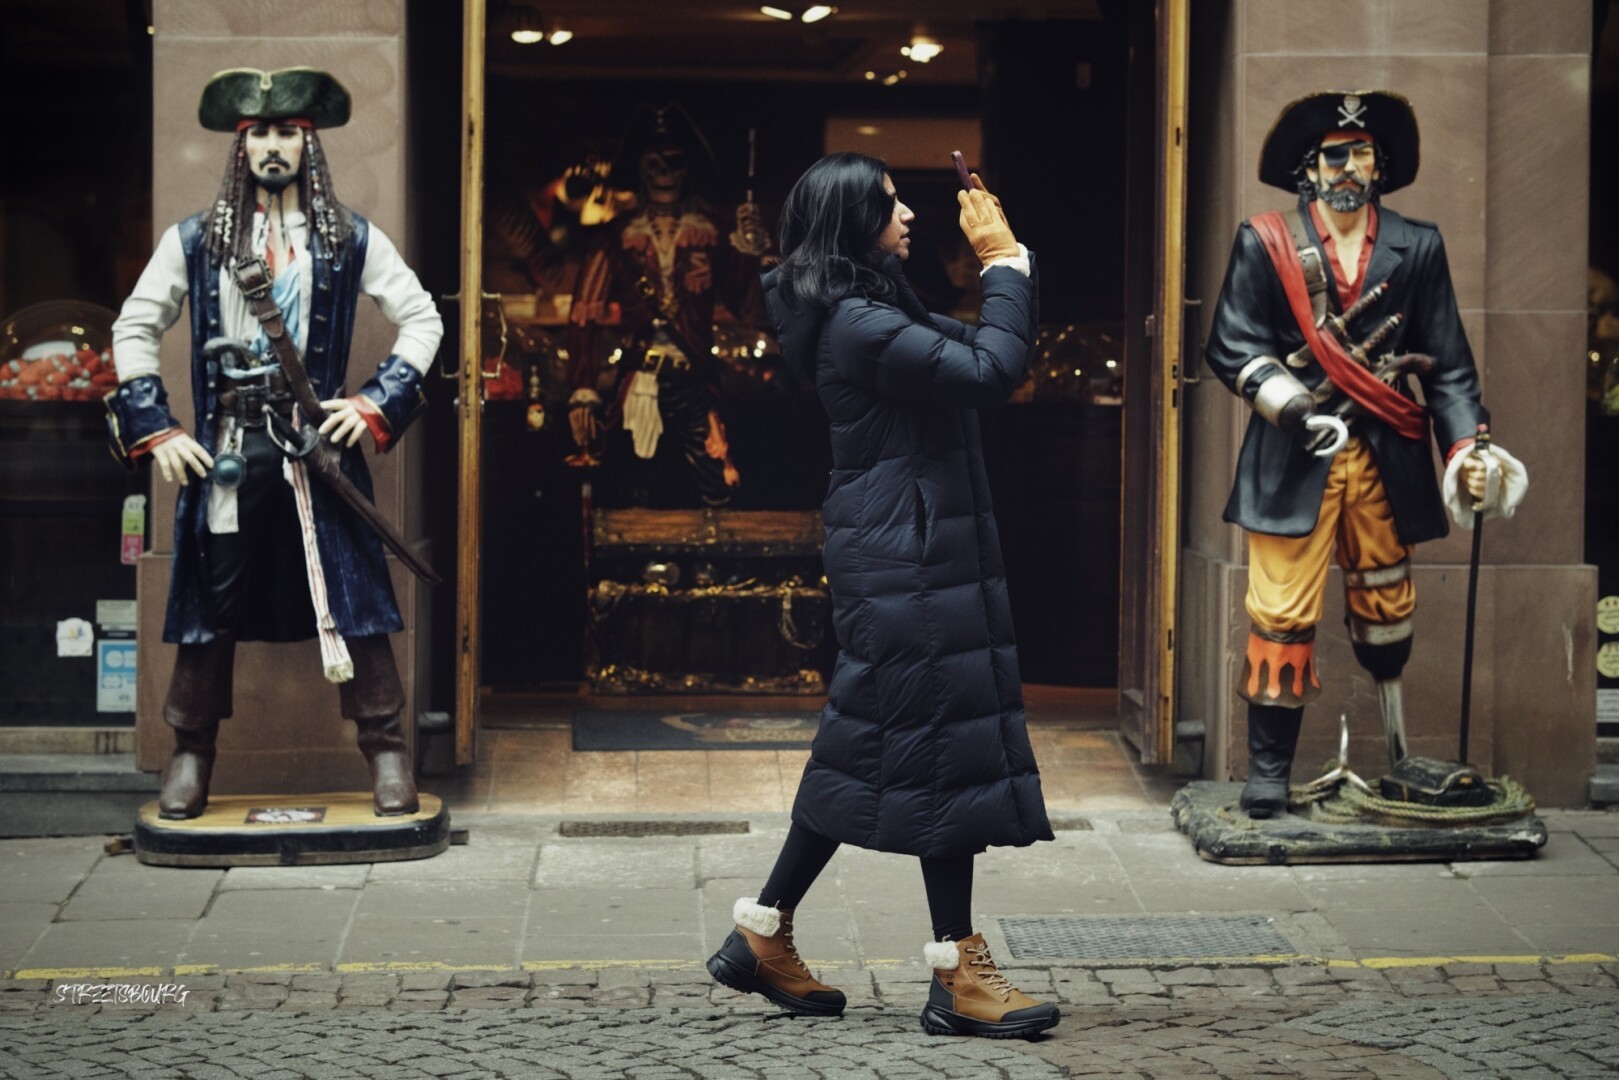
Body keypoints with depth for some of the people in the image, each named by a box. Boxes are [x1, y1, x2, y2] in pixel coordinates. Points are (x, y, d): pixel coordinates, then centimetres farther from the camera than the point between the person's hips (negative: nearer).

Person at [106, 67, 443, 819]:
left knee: (354, 596, -3)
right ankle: (191, 756, 16)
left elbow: (422, 320, 9)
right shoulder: (195, 241, 7)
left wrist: (377, 402, -4)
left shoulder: (351, 240, 6)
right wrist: (156, 432, 1)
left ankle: (386, 755, 5)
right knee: (210, 604, 5)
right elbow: (133, 330, 10)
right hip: (224, 453, 1)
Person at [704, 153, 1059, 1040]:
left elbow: (971, 351, 19)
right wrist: (1002, 261, -13)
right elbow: (989, 372, -23)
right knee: (944, 745, -6)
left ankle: (764, 936, 20)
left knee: (868, 748, 13)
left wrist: (1003, 260, 9)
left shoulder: (869, 311, 15)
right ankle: (959, 975, -1)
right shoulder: (857, 324, -18)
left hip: (917, 549, 11)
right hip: (909, 556, -11)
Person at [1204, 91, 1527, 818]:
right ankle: (1268, 768, 3)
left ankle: (1401, 761, 25)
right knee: (1283, 614, -5)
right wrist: (1297, 408, -15)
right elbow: (1232, 347, -2)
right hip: (1294, 460, -2)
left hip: (1386, 460, 2)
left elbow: (1447, 364, 8)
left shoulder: (1417, 248, 8)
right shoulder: (1266, 243, 3)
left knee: (1386, 615, 11)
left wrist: (1468, 447, -4)